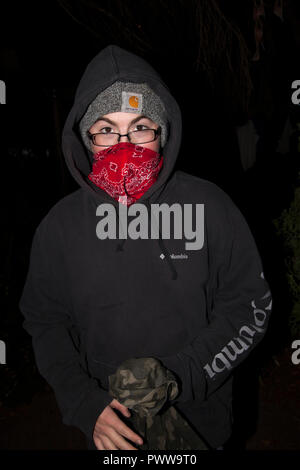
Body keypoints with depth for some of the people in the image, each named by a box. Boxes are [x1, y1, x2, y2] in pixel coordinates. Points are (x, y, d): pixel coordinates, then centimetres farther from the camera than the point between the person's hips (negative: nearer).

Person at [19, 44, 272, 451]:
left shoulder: (208, 206, -14)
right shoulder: (61, 224, -9)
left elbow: (251, 306, -9)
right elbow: (45, 322, -2)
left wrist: (178, 375, -19)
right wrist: (84, 403, -15)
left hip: (201, 419, 0)